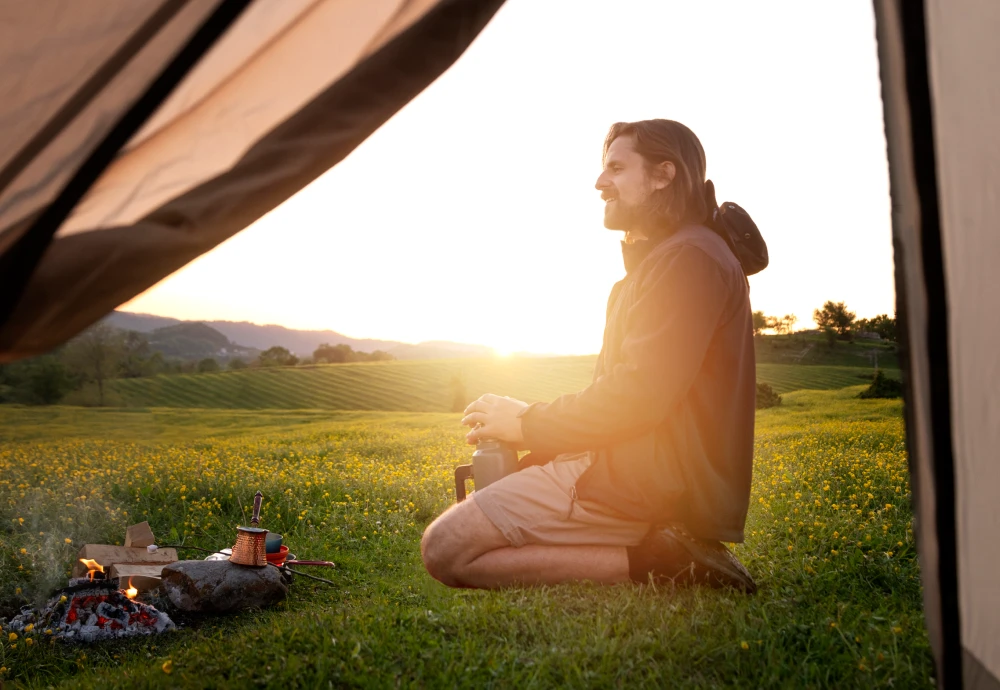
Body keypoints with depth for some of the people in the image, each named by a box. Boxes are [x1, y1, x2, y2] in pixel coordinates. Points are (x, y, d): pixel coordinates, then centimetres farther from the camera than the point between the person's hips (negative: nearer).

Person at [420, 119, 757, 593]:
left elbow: (639, 397, -20)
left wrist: (529, 425, -7)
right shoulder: (660, 259, 23)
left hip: (656, 480, -11)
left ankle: (650, 559, -16)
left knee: (446, 549, -15)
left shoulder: (688, 257, -12)